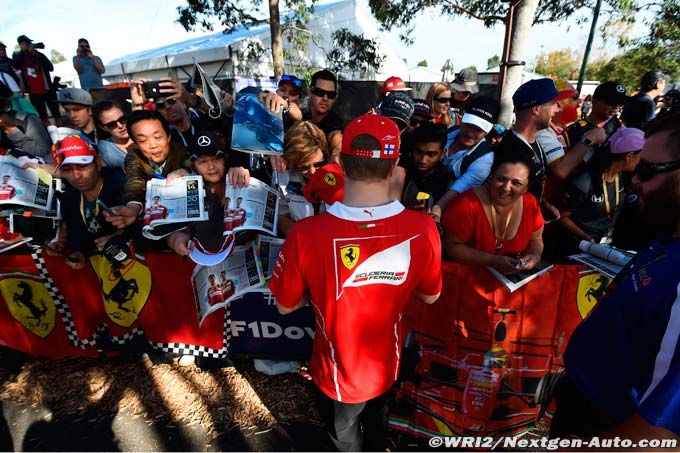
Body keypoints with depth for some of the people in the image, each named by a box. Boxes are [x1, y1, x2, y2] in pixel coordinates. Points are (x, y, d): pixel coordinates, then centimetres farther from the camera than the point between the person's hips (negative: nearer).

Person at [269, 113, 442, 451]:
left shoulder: (306, 234, -33)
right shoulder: (422, 229, -26)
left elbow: (285, 306, -15)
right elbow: (430, 296, -7)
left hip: (339, 372, -2)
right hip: (386, 364, 3)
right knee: (376, 422, 37)